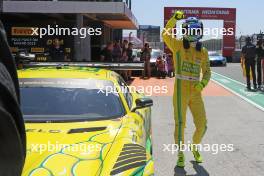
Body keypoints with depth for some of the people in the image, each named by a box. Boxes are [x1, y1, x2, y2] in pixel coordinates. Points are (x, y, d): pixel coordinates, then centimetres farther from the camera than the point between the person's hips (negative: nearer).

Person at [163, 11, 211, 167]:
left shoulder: (203, 51, 10)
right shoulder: (178, 45, -1)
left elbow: (207, 72, 13)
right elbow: (166, 34, -20)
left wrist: (202, 84, -7)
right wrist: (175, 18, -32)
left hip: (196, 92, 4)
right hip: (181, 90, -4)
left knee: (202, 124, 5)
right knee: (180, 123, -5)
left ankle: (195, 148, 32)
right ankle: (180, 156, 10)